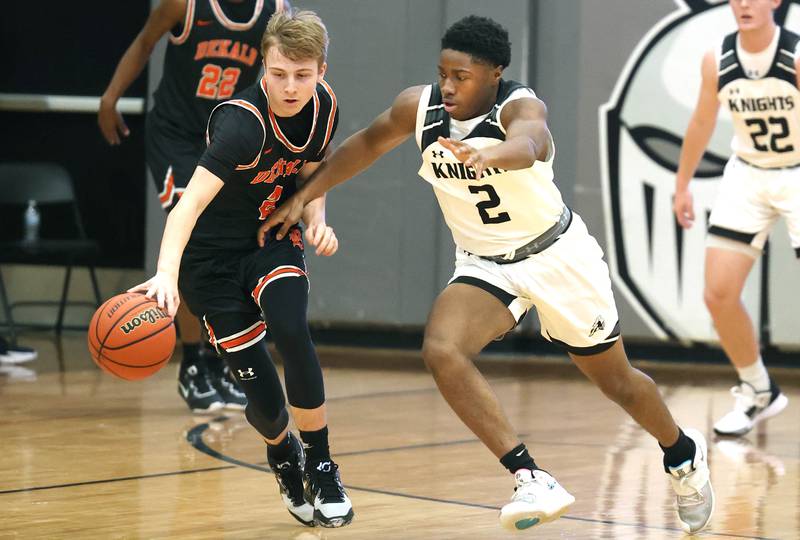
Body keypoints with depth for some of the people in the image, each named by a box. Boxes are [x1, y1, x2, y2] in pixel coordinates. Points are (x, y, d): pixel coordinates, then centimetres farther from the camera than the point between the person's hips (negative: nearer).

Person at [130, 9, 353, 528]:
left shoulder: (323, 106, -10)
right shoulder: (242, 122, -30)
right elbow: (191, 202, -43)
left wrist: (317, 223, -11)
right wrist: (166, 275, -58)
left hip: (273, 238, 4)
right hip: (213, 255, -4)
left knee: (292, 333, -27)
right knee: (263, 397, -6)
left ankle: (322, 468, -8)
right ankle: (282, 454, 31)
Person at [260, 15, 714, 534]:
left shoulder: (520, 106, -28)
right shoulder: (419, 107, -13)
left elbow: (528, 144, -53)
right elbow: (366, 145, 8)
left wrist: (489, 155, -75)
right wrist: (304, 196, 4)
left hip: (557, 253, -3)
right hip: (485, 265, 4)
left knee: (617, 382, 12)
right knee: (441, 351, -27)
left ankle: (683, 454, 45)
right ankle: (533, 481, -27)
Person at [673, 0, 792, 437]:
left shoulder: (796, 56, -20)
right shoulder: (716, 60, -6)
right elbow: (702, 123, 10)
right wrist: (682, 184, 17)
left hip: (796, 176, -4)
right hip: (748, 176, 4)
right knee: (718, 293, -2)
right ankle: (758, 393, 18)